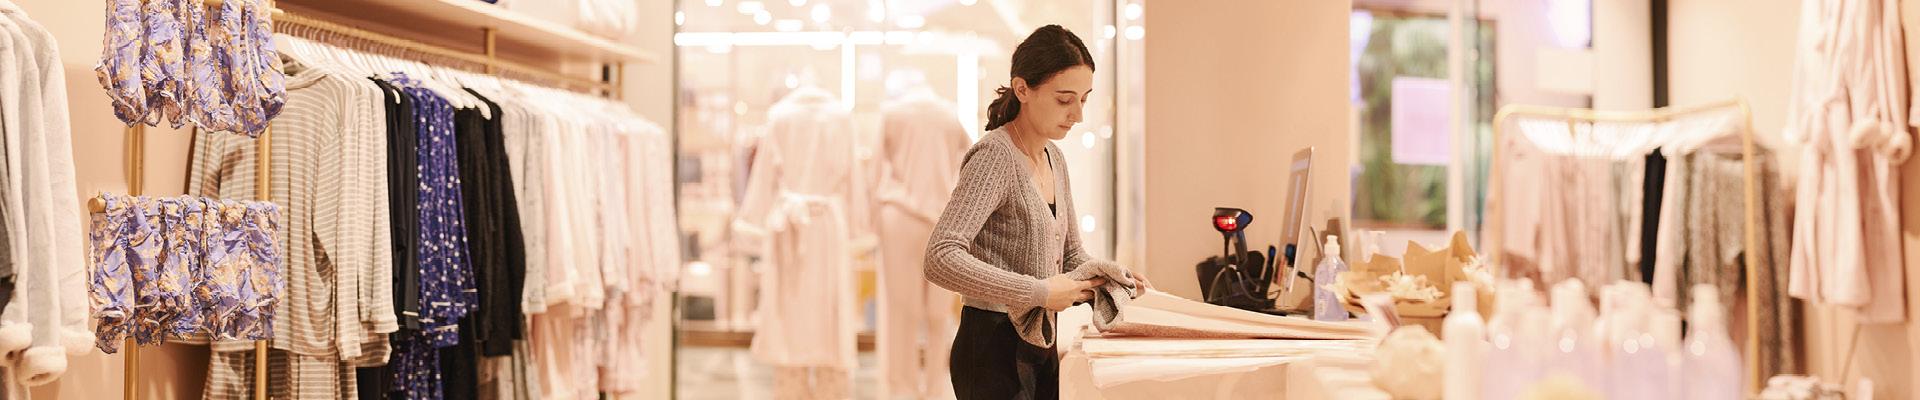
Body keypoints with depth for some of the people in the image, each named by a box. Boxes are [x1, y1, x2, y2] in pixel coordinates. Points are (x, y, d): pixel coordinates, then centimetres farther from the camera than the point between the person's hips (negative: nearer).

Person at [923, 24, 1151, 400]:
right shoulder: (994, 157, -17)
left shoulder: (1054, 160, 10)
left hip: (1041, 343, 9)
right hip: (994, 350, -9)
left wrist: (1108, 275, -3)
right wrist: (1039, 292, -28)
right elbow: (941, 259, -30)